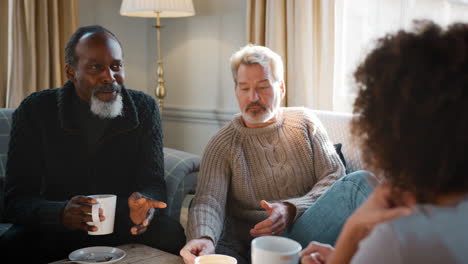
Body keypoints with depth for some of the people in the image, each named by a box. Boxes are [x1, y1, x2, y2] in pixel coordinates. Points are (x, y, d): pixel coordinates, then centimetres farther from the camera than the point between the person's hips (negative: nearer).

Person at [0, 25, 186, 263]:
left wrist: (144, 201, -34)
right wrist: (62, 214, -38)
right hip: (53, 229, -1)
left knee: (171, 235, -27)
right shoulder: (34, 112, -11)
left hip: (124, 225, 1)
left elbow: (153, 183, -7)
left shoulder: (144, 109, -5)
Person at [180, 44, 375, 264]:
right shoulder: (222, 145, 7)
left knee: (359, 181, -25)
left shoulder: (304, 122, 11)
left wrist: (292, 210, -16)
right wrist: (203, 238, -30)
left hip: (308, 231, 1)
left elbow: (335, 176, 3)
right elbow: (208, 201, -6)